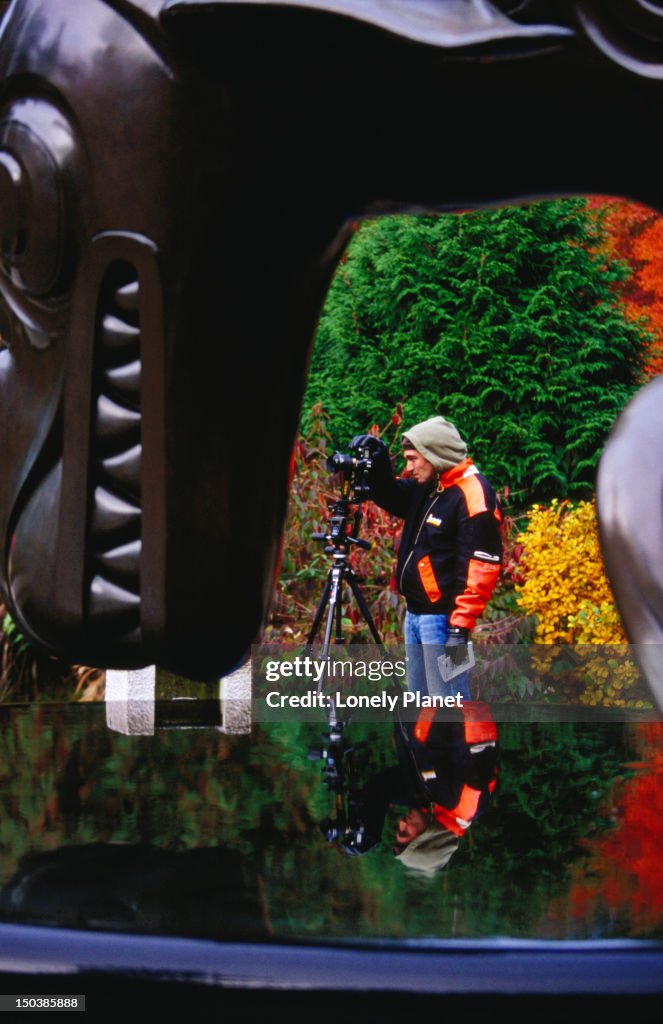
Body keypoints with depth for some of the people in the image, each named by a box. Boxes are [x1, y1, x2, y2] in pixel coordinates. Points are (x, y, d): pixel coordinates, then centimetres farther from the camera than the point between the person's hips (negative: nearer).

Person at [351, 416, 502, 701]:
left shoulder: (473, 496, -17)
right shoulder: (425, 487, 9)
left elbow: (480, 567, -22)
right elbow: (389, 497, 26)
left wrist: (460, 627, -25)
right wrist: (378, 464, 5)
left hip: (442, 617, -9)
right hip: (414, 613, 9)